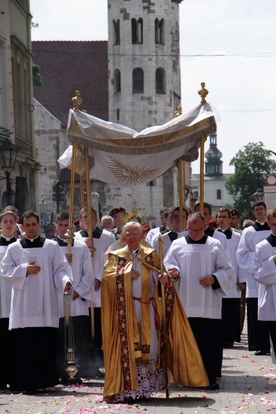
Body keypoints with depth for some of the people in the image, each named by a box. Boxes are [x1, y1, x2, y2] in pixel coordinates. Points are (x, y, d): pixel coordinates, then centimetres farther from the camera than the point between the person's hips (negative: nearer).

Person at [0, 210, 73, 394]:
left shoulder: (51, 246, 9)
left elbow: (60, 269, 4)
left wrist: (65, 281, -15)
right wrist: (24, 270, -6)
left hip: (46, 304, 0)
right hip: (23, 305, 0)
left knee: (46, 343, -4)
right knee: (23, 343, -5)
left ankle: (44, 380, 4)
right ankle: (24, 383, -2)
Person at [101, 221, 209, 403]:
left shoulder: (151, 255, 12)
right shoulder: (116, 257, 7)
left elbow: (159, 275, 4)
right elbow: (107, 277, -4)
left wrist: (163, 278, -17)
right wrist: (125, 275, -15)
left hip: (148, 308, 2)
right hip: (126, 310, -2)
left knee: (150, 346, 1)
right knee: (128, 347, -6)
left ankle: (145, 388, 8)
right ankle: (128, 389, -5)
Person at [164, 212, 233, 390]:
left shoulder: (215, 245, 8)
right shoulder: (178, 245, 10)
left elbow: (227, 269, 7)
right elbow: (167, 263, 9)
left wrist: (214, 278, -10)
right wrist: (173, 270, -14)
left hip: (209, 305, -1)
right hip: (185, 304, 1)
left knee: (211, 341, -4)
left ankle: (210, 376, 2)